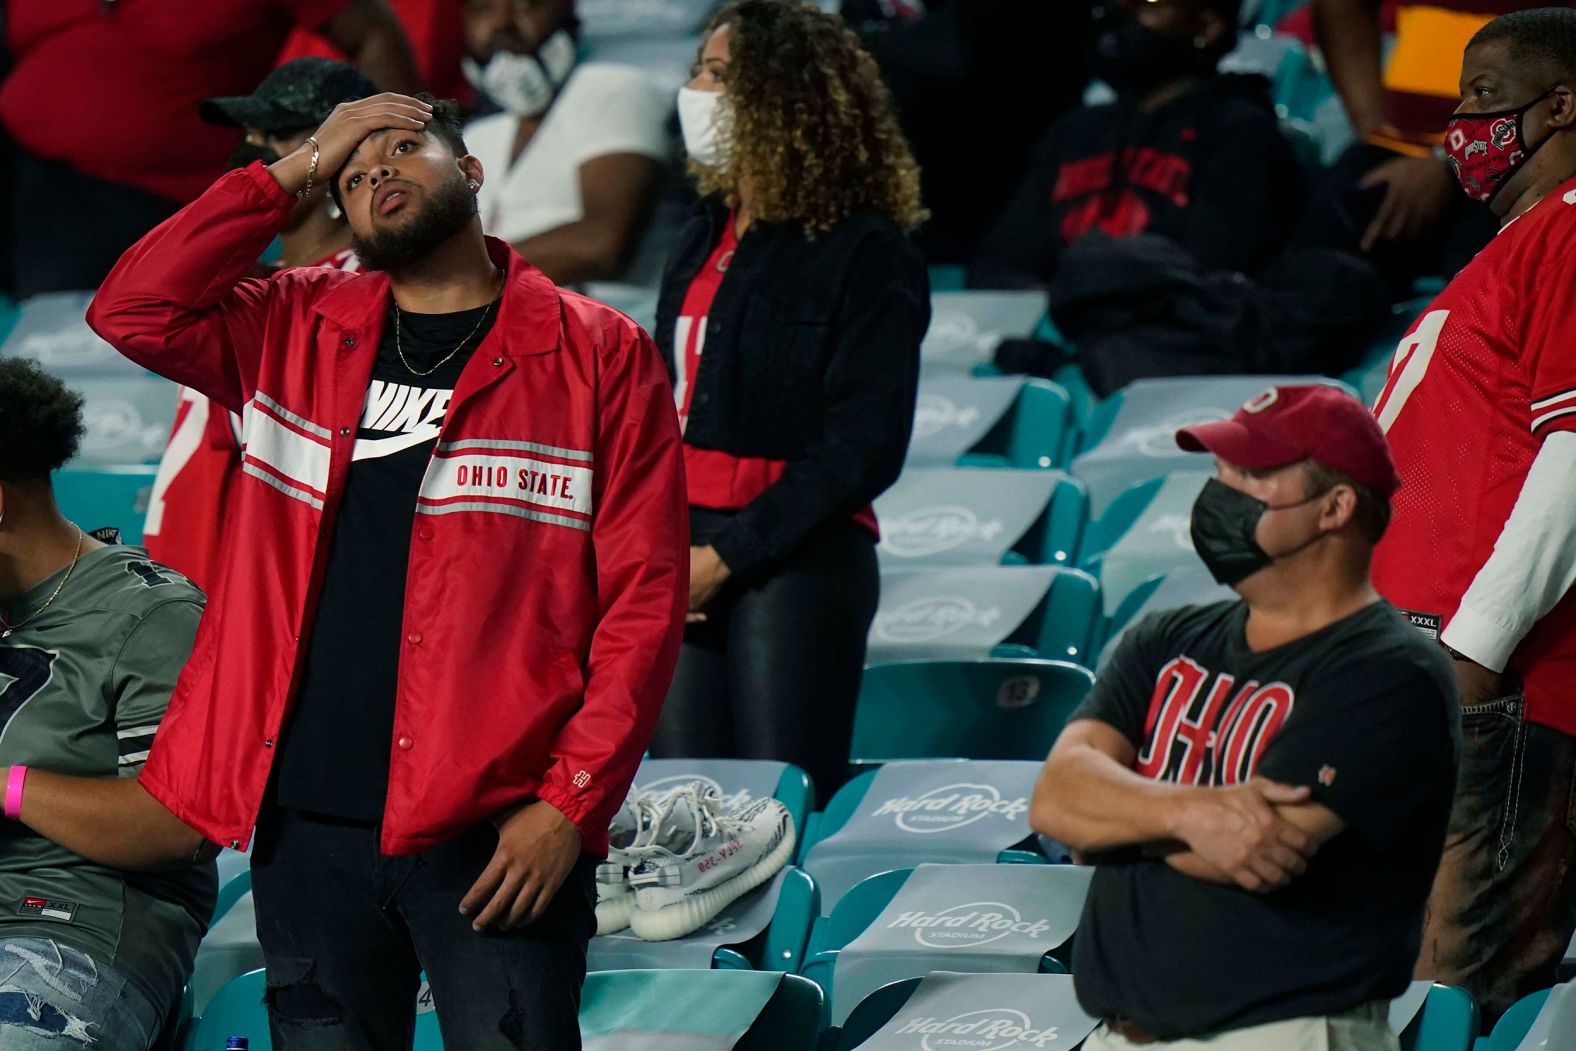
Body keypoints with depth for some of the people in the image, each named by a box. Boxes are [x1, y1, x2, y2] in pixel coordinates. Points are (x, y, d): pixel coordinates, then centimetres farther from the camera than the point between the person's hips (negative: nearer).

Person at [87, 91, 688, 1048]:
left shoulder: (599, 357, 3)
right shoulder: (297, 331, 15)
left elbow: (643, 603, -1)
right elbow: (133, 310, 0)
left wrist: (570, 801, -11)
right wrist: (297, 172, 2)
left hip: (496, 831, -4)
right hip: (305, 821, 4)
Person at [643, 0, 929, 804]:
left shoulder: (865, 253, -6)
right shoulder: (704, 238, 16)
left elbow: (865, 445, -12)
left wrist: (727, 556, -15)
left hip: (798, 556, -7)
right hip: (684, 548, 7)